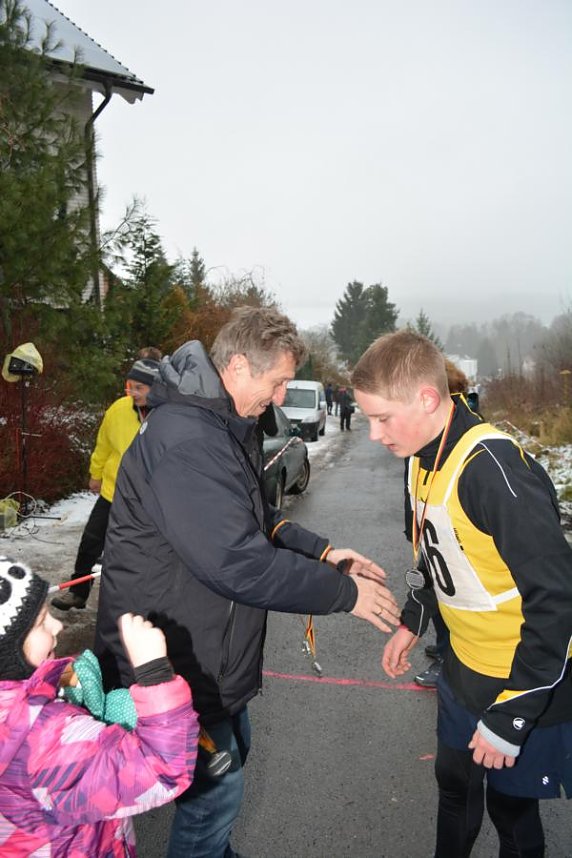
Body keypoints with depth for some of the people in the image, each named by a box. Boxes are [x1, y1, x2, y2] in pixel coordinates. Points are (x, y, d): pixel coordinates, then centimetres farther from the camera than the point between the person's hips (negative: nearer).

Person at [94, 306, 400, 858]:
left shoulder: (227, 428, 6)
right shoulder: (185, 442, -30)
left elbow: (257, 520, 13)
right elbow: (239, 562, -33)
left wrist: (321, 551, -1)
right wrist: (344, 592, -22)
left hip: (209, 648, 10)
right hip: (176, 665, -10)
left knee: (232, 748, 27)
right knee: (214, 790, 6)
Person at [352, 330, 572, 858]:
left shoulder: (494, 469, -30)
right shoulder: (424, 459, -3)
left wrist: (509, 717, -22)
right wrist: (412, 622, 14)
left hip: (524, 679, -7)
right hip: (465, 668, 7)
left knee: (511, 803, 14)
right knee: (455, 783, 24)